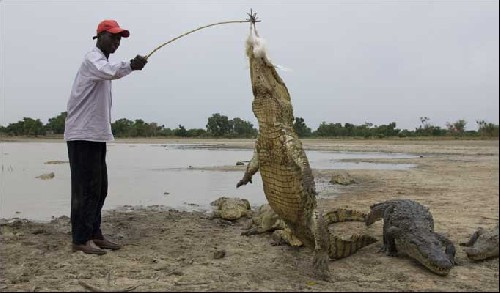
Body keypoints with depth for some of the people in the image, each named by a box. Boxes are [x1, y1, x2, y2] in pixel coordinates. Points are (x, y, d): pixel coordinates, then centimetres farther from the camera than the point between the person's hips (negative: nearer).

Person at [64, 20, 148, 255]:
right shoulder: (93, 58, -10)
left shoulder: (102, 61, 21)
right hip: (83, 135, -10)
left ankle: (94, 235, 19)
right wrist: (130, 65, -51)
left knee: (98, 188, 11)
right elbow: (109, 71, -35)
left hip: (96, 135, 10)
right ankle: (81, 240, -1)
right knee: (85, 189, -8)